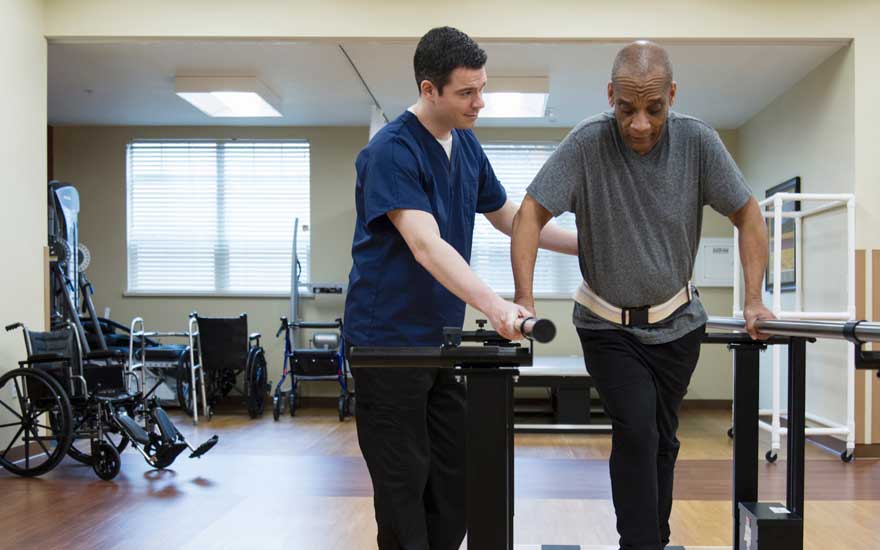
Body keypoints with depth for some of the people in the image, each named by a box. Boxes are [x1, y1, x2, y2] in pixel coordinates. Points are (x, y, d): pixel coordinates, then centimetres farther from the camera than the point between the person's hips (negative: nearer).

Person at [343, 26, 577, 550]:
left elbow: (509, 216, 17)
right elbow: (425, 245, -30)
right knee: (404, 483, 2)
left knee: (455, 478, 12)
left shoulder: (466, 144, 7)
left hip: (443, 339, 8)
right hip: (390, 341, -7)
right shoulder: (391, 151, -18)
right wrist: (493, 305, -42)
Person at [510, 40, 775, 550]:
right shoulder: (587, 143, -19)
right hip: (607, 323, -2)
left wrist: (754, 300, -12)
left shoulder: (698, 141, -13)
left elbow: (748, 214, -5)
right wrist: (525, 300, -27)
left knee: (662, 437, 14)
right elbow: (531, 215, -18)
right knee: (636, 430, -15)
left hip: (677, 321, 3)